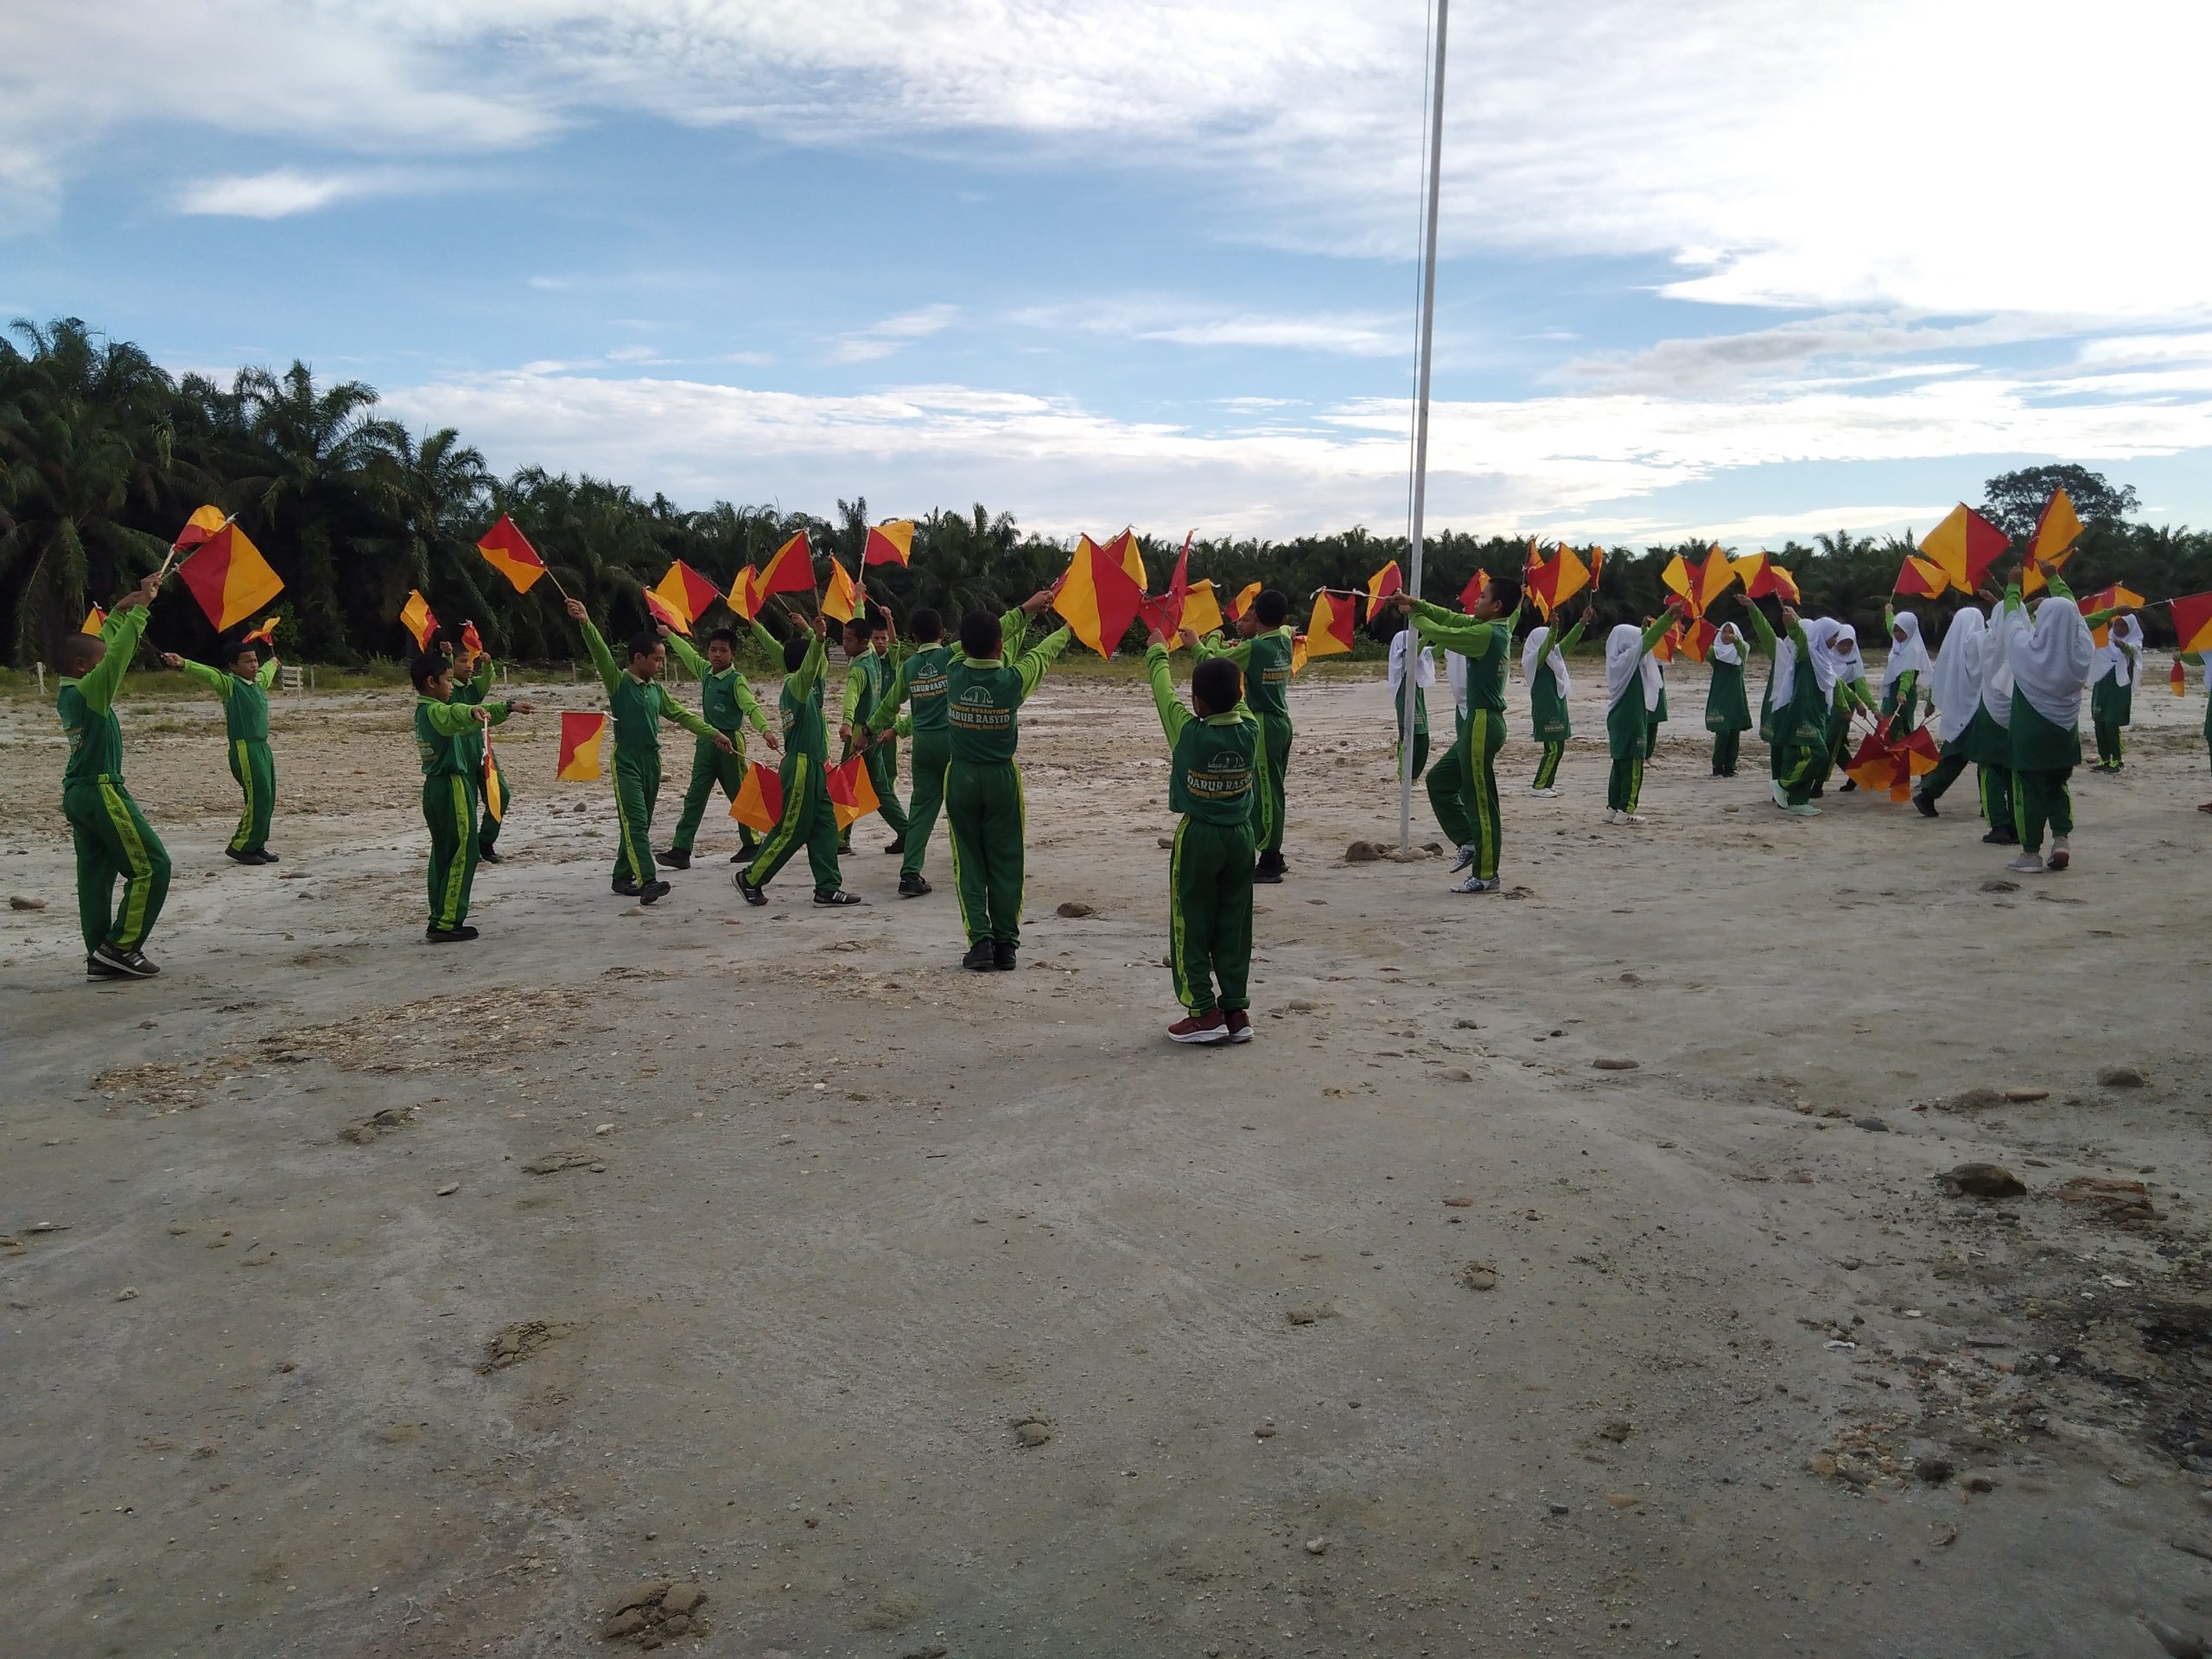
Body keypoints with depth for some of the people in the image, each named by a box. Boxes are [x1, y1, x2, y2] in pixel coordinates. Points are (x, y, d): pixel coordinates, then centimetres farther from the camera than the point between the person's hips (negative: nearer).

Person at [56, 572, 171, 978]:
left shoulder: (67, 693, 11)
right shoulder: (89, 690, -14)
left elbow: (105, 646, 21)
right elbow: (119, 653, -22)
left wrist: (121, 609, 20)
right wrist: (140, 607, -17)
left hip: (77, 795, 10)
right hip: (102, 791, -9)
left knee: (95, 874, 8)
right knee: (151, 866, -6)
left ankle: (99, 956, 9)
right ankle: (121, 946, -8)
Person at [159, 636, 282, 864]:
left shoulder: (259, 682, 16)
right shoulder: (230, 684, -5)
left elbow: (266, 670, 39)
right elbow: (206, 673, -23)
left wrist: (273, 662, 61)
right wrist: (183, 663, -42)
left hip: (263, 747, 8)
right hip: (244, 748, -8)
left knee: (267, 799, 8)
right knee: (258, 797, -13)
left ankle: (256, 845, 16)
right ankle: (240, 847, -4)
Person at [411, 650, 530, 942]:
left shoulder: (425, 711, 15)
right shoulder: (434, 711, -15)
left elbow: (476, 715, 23)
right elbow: (455, 715, -40)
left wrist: (509, 708, 25)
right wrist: (473, 712, -60)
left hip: (435, 788, 10)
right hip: (452, 787, -10)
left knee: (442, 855, 13)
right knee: (462, 855, -6)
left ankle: (439, 921, 16)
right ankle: (447, 924, -7)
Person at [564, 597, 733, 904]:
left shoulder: (657, 690, 12)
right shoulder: (618, 682, -6)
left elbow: (682, 715, 18)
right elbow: (601, 654, -21)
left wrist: (713, 735, 16)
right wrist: (586, 624, -37)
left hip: (652, 759, 7)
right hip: (627, 760, -7)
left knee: (641, 823, 11)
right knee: (635, 821, -15)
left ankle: (623, 877, 21)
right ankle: (647, 881, -24)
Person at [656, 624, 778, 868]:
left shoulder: (736, 680, -12)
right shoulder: (705, 671, 7)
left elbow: (752, 707, -24)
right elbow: (688, 654, 27)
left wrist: (766, 730, -41)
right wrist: (669, 635, 39)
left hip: (729, 741, -6)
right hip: (706, 741, 6)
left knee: (739, 796, 5)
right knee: (695, 796, 2)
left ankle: (751, 845, 19)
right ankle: (681, 850, 1)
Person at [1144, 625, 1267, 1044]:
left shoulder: (1189, 733, -17)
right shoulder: (1250, 731, -6)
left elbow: (1163, 689, -1)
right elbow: (1233, 693, 12)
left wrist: (1157, 651, 18)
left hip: (1198, 838, -4)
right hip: (1242, 836, 5)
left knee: (1192, 927, 5)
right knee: (1234, 927, 10)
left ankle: (1204, 1012, 4)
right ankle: (1236, 1010, 15)